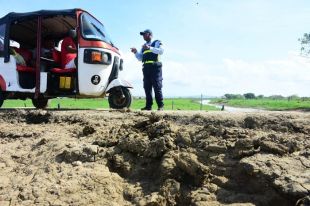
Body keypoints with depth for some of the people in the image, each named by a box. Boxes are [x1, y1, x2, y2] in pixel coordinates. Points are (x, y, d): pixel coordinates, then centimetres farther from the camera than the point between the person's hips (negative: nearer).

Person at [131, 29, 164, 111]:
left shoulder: (157, 42, 10)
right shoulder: (143, 46, 27)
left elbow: (161, 51, -10)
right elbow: (140, 58, 21)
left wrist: (150, 48, -19)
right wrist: (135, 52, 2)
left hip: (155, 67, -6)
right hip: (146, 68, 6)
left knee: (157, 87, -10)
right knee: (147, 87, 1)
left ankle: (160, 106, -7)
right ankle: (148, 105, 4)